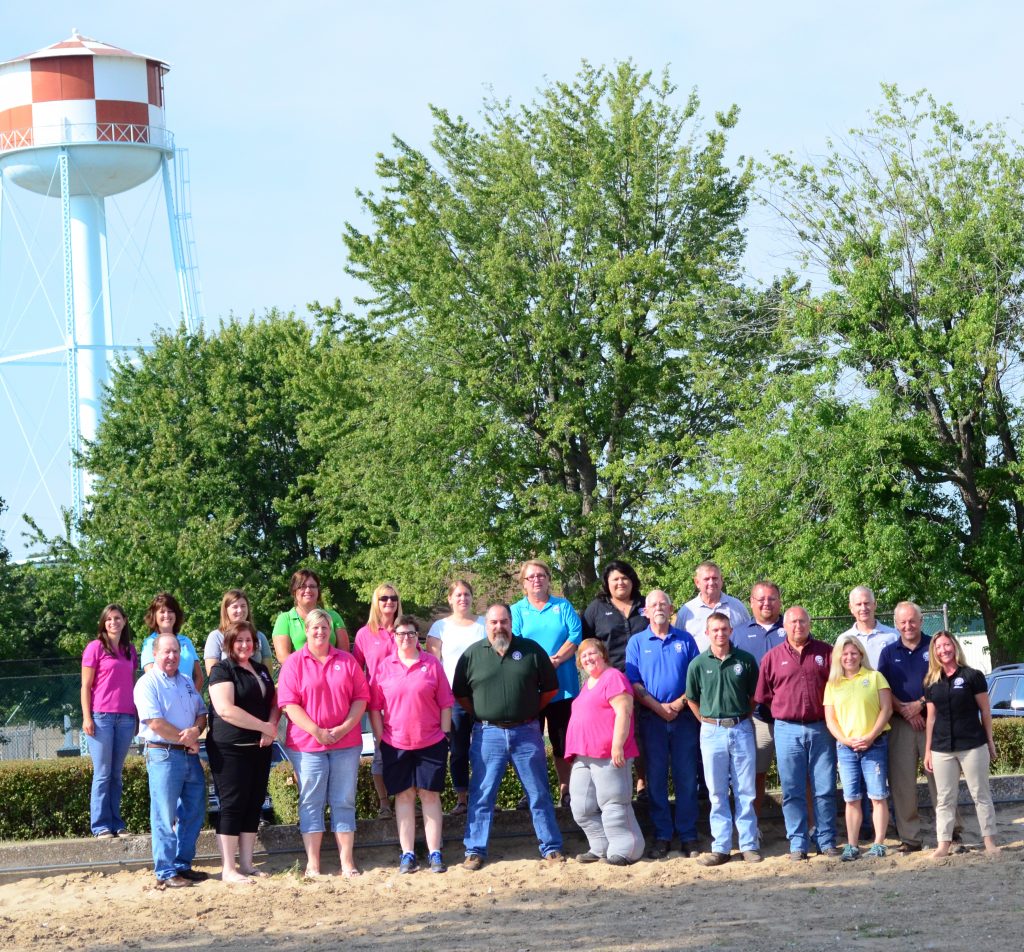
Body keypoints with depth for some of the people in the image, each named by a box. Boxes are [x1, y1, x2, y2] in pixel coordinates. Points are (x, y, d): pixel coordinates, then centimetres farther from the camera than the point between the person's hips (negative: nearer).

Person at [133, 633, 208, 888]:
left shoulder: (187, 683, 16)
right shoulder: (148, 683, -8)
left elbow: (202, 713, 14)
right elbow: (155, 723, -16)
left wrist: (196, 731, -9)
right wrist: (185, 738, -11)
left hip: (190, 755, 8)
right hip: (163, 754, -8)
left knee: (194, 813, 11)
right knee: (165, 816, -5)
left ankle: (182, 865, 21)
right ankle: (165, 874, -2)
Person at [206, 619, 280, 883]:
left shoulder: (261, 670, 15)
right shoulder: (222, 670, -7)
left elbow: (273, 702, 18)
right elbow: (226, 709, -18)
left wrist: (272, 726, -5)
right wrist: (265, 727, -16)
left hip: (259, 747, 7)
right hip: (230, 749, -7)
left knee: (254, 804, 7)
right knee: (232, 804, -7)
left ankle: (246, 864, 13)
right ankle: (228, 869, -5)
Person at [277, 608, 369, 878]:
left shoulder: (346, 661, 9)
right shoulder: (294, 663, 1)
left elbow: (361, 697, 6)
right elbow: (289, 704, -6)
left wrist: (344, 728, -9)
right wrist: (316, 732, -15)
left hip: (345, 742, 2)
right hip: (307, 743, -2)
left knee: (344, 802, 5)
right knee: (311, 803, 1)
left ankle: (347, 863, 8)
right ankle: (312, 865, 5)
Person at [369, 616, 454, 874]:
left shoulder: (432, 664, 2)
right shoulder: (384, 667, 2)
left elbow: (445, 704, 4)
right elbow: (374, 706, 4)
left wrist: (445, 734, 0)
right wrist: (380, 738, 0)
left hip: (430, 743, 0)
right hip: (395, 744, 0)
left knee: (430, 795, 3)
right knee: (404, 795, 4)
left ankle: (434, 853, 6)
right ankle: (407, 854, 8)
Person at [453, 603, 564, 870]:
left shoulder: (531, 650, 2)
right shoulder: (472, 655, 2)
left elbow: (551, 688, 9)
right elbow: (460, 694, 10)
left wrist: (530, 711, 6)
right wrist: (481, 714, 4)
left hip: (526, 732, 0)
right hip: (488, 734, 0)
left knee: (539, 795, 5)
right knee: (481, 796, 1)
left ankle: (551, 848, 13)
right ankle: (475, 851, 7)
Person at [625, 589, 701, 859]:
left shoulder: (685, 640, 8)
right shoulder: (637, 643, 7)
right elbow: (634, 684, 1)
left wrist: (679, 703, -10)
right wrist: (659, 707, -11)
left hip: (684, 717, 0)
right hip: (652, 718, 0)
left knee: (687, 778, -1)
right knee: (656, 779, 1)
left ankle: (688, 836, 3)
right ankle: (661, 837, 6)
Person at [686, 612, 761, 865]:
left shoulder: (745, 660, -1)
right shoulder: (698, 664, -1)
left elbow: (755, 695, 11)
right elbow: (692, 700, 10)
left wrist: (743, 719, 8)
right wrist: (708, 721, 6)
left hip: (741, 729, 0)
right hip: (712, 731, 0)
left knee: (745, 792, 4)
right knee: (717, 794, 5)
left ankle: (749, 845, 9)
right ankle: (720, 847, 9)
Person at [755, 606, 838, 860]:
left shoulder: (826, 653, 5)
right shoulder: (773, 657, 6)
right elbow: (762, 696, 11)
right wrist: (783, 711, 9)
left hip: (821, 729, 0)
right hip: (788, 731, 0)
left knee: (825, 789, 3)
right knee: (792, 791, 2)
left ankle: (827, 840, 10)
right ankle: (797, 844, 8)